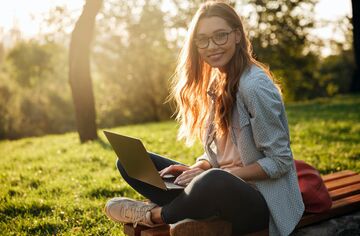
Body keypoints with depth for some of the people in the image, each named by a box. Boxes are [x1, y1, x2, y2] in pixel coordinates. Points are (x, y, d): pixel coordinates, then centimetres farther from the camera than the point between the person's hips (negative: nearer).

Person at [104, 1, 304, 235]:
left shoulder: (254, 85, -17)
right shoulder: (217, 84, 8)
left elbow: (280, 161, -16)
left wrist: (215, 175, -20)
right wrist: (196, 169, -6)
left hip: (261, 201, -7)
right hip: (225, 187, 7)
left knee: (215, 182, -41)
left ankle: (155, 215, -12)